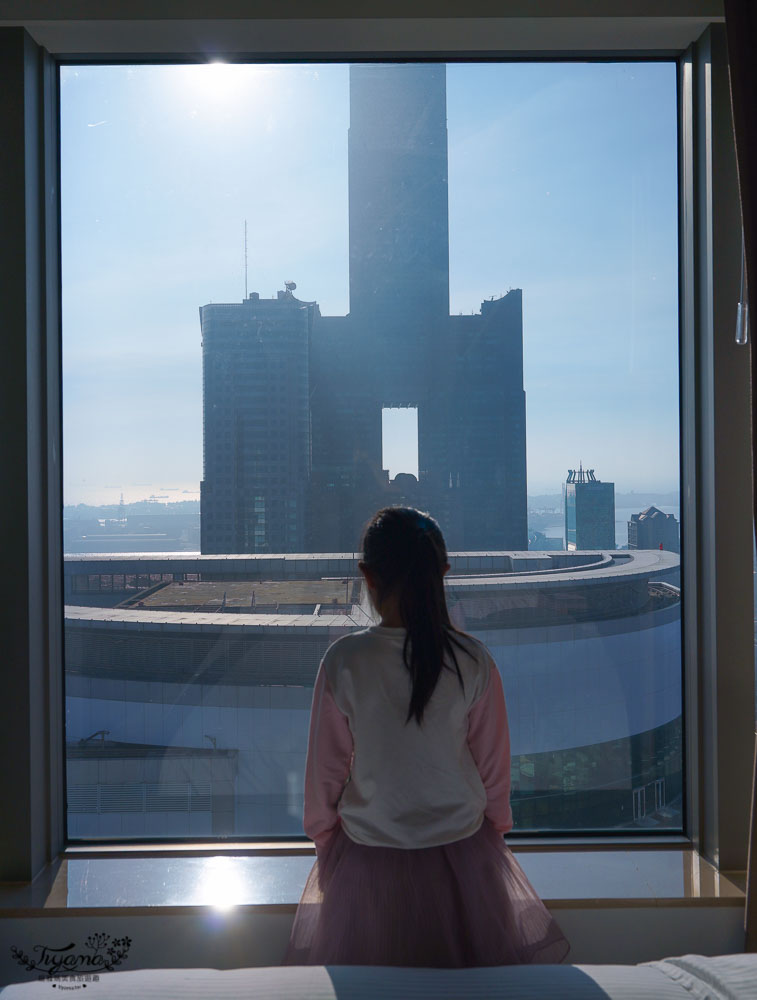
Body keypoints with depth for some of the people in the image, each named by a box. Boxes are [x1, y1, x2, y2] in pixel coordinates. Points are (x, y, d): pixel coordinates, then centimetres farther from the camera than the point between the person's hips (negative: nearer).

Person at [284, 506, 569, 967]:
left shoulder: (343, 660, -16)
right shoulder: (474, 661, -13)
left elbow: (325, 765, -6)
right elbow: (494, 762, -2)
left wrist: (322, 833, 11)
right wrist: (496, 825, 16)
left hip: (368, 853, -1)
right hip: (462, 846, 1)